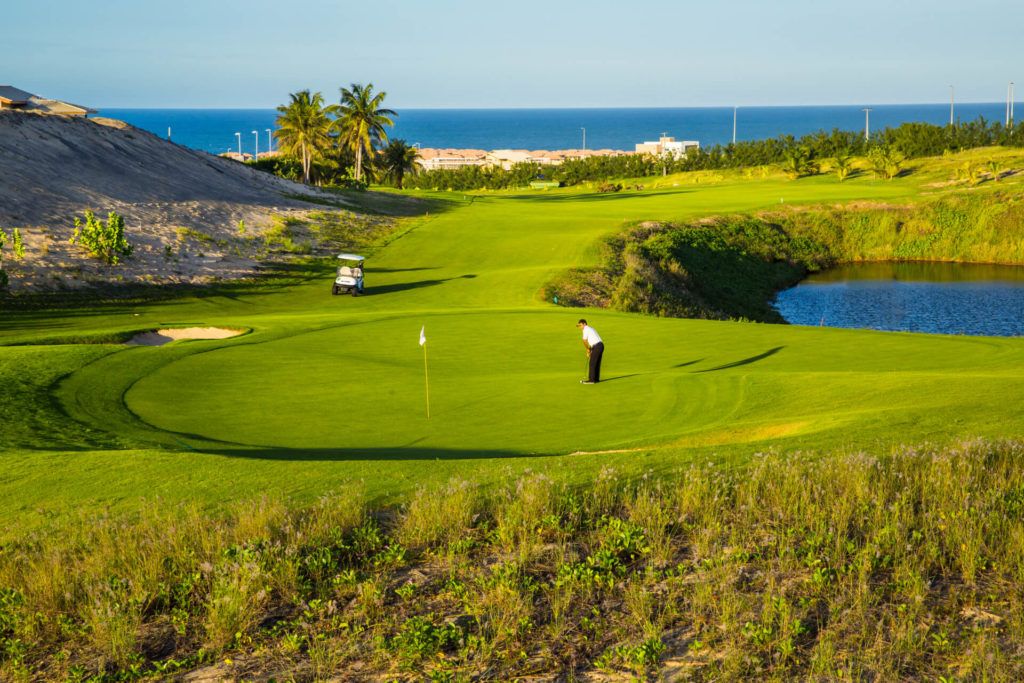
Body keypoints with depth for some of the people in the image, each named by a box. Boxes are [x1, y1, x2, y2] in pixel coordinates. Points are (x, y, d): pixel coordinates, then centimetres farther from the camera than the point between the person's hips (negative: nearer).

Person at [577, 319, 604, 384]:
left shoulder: (586, 330, -7)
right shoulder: (591, 328, 23)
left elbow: (585, 341, -5)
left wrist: (587, 349, 10)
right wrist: (589, 350, 19)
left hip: (597, 347, -9)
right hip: (601, 345, 9)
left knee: (592, 363, -5)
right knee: (597, 363, 14)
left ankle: (591, 380, -4)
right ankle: (596, 378, 19)